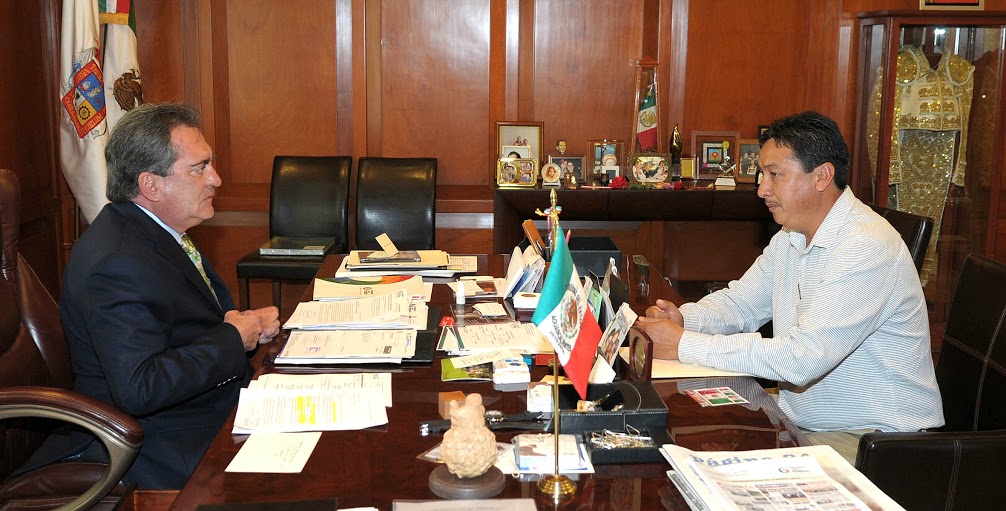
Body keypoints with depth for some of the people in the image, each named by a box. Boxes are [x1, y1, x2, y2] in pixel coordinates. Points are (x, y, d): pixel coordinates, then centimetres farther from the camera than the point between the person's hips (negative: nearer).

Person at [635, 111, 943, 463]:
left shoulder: (867, 247, -24)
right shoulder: (791, 237, 7)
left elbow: (803, 358, -31)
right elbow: (741, 303, 17)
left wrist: (685, 345, -28)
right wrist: (683, 318, -7)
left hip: (873, 435, -8)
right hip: (797, 418, 8)